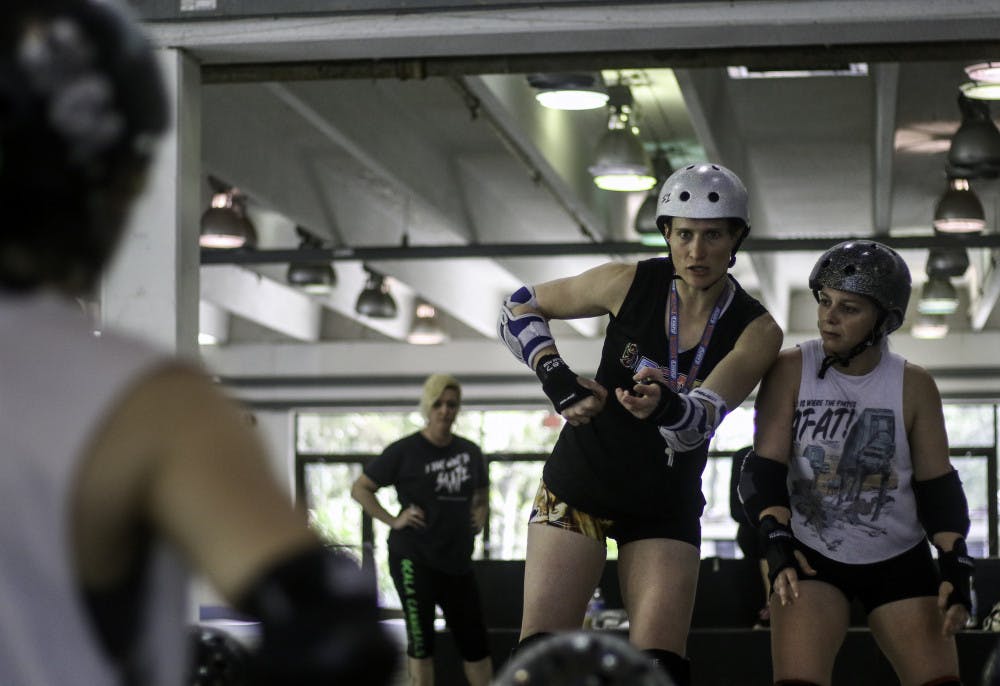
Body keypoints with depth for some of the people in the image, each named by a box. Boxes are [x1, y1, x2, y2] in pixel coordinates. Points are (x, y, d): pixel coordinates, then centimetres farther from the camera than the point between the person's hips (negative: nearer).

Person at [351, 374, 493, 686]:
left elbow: (480, 495, 27)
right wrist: (393, 520, -9)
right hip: (414, 558, -5)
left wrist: (480, 514, 7)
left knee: (474, 639, 7)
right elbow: (360, 488, -1)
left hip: (458, 560, 5)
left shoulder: (470, 452, 9)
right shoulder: (404, 451, -5)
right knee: (420, 638, -2)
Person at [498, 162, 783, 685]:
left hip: (666, 506, 1)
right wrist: (556, 378, -16)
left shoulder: (756, 331, -12)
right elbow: (518, 308, -1)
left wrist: (665, 406, -49)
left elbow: (700, 421, -26)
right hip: (580, 482, 0)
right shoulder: (630, 282, -12)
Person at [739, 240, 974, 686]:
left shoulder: (913, 386, -4)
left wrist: (956, 567, -9)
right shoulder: (791, 371, -8)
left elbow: (937, 486, 0)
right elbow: (765, 467, -10)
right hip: (810, 558, -1)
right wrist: (776, 543, -23)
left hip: (900, 561, 2)